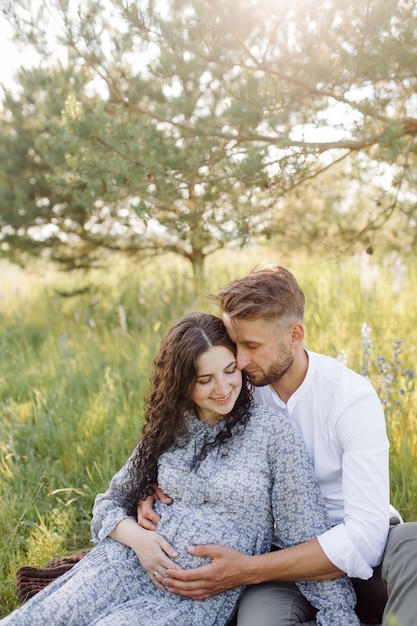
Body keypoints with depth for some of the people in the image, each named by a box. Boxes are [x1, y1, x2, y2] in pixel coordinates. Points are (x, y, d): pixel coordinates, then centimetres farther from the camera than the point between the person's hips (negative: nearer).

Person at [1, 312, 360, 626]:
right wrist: (136, 536, -8)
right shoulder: (170, 429, 8)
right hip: (126, 565, 4)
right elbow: (110, 502, 13)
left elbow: (309, 538, -5)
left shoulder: (271, 431, -7)